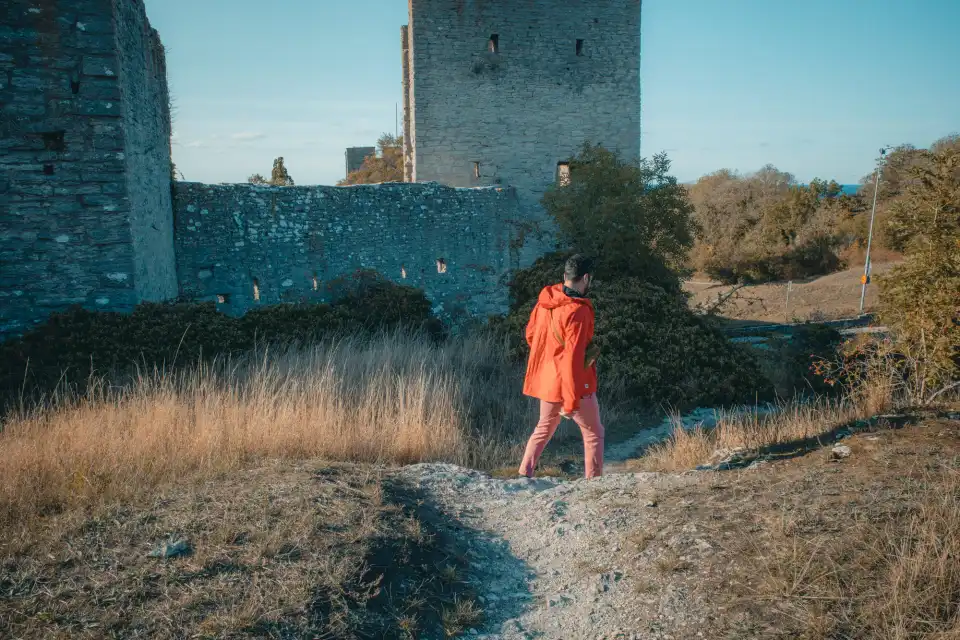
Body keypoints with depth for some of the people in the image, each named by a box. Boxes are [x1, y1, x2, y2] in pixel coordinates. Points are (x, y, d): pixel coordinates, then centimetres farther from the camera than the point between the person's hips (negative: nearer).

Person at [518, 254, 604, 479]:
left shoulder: (545, 298, -3)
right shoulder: (578, 311, -24)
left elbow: (531, 334, 10)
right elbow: (573, 358, -25)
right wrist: (571, 401, -20)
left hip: (546, 379, 7)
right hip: (573, 383, -7)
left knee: (544, 429, 23)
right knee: (593, 433, 12)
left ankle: (524, 475, 22)